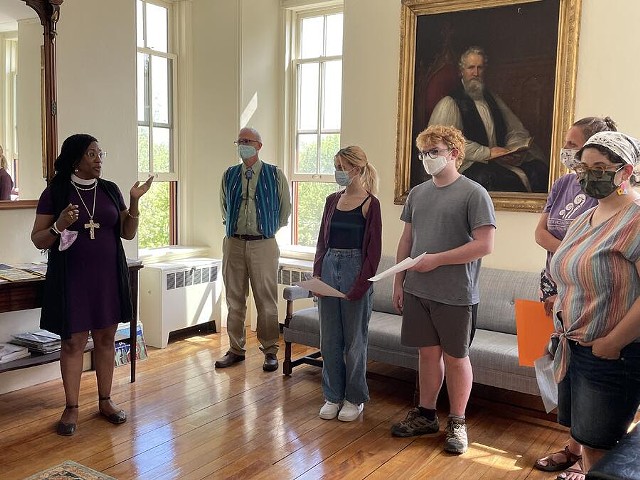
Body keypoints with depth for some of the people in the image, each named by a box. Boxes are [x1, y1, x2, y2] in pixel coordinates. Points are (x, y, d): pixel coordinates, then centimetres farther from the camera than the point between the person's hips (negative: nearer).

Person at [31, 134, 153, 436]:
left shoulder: (110, 190, 6)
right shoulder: (55, 193, -3)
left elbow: (127, 233, 6)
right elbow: (38, 240, -2)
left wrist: (134, 201, -7)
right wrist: (59, 226, -22)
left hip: (108, 276, 3)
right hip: (71, 279, -3)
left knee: (106, 338, 8)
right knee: (73, 342, 2)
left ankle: (105, 401, 22)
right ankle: (71, 408, 15)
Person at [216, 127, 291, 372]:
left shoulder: (275, 175, 0)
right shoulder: (229, 175, 8)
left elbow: (285, 209, 10)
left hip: (263, 244, -3)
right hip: (234, 243, 3)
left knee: (267, 301, 2)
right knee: (234, 299, 9)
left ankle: (270, 351, 13)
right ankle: (236, 349, 20)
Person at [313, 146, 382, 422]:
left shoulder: (370, 203, -8)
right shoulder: (332, 200, 9)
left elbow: (373, 250, -9)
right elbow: (322, 241, 12)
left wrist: (359, 286, -14)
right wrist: (317, 273, 0)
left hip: (355, 269, -5)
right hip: (329, 267, 5)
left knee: (354, 339, 5)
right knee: (329, 339, 10)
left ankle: (355, 399, 21)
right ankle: (333, 396, 24)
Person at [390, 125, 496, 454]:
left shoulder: (474, 193, -9)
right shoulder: (417, 193, 11)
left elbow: (484, 245, -15)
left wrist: (436, 259, -15)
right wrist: (398, 282, 11)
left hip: (454, 295, -5)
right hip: (417, 290, 5)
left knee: (455, 357, 7)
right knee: (428, 352, 14)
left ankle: (457, 423, 22)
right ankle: (425, 415, 28)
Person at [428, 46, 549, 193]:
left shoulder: (493, 99, 23)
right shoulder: (449, 104, 1)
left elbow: (517, 131, 23)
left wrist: (515, 151, -1)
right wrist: (487, 152, -16)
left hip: (501, 162, 6)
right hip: (469, 165, -6)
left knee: (539, 170, -19)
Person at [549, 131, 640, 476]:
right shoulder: (586, 219, 11)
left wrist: (612, 343, -19)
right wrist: (562, 327, 10)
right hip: (574, 348, 8)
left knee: (597, 446, 3)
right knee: (584, 437, 17)